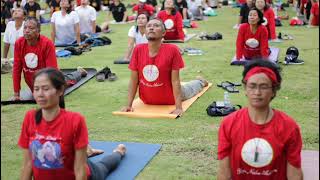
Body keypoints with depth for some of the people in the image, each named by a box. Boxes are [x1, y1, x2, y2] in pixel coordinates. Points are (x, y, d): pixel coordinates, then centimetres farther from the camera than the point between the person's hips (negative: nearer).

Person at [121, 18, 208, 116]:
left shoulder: (172, 50, -26)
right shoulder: (138, 50, -18)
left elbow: (175, 81, -23)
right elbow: (133, 80, -11)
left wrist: (178, 107, -26)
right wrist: (129, 105, -14)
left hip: (170, 99, -2)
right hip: (147, 101, 2)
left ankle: (200, 82, 62)